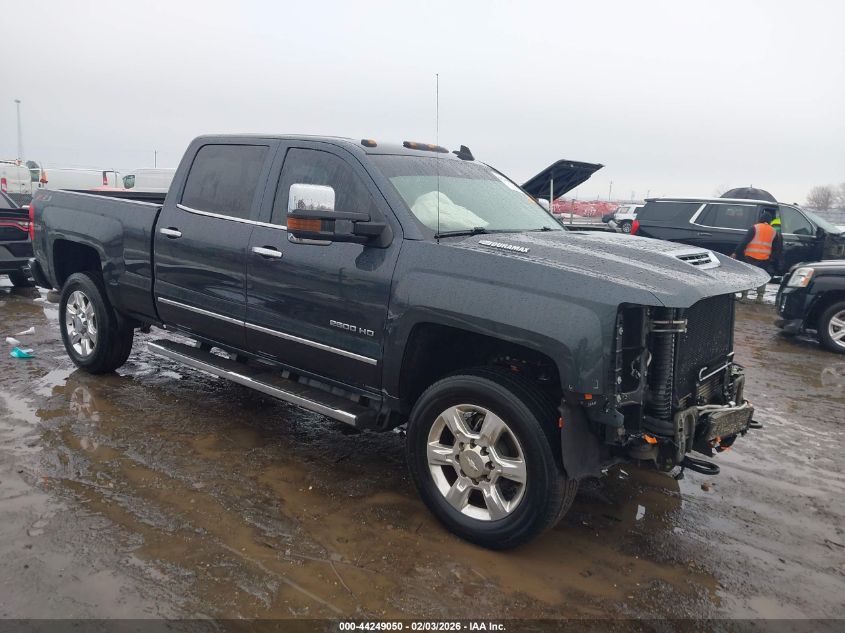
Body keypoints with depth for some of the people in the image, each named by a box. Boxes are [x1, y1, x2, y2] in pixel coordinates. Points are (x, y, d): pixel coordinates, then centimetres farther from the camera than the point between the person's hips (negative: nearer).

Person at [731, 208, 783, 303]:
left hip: (751, 257, -3)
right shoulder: (774, 232, 11)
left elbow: (744, 241, -9)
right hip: (765, 259, 3)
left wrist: (736, 253, -9)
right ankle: (760, 296, 12)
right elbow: (777, 248, 17)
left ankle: (744, 296, 0)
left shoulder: (755, 228, -2)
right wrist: (773, 258, 26)